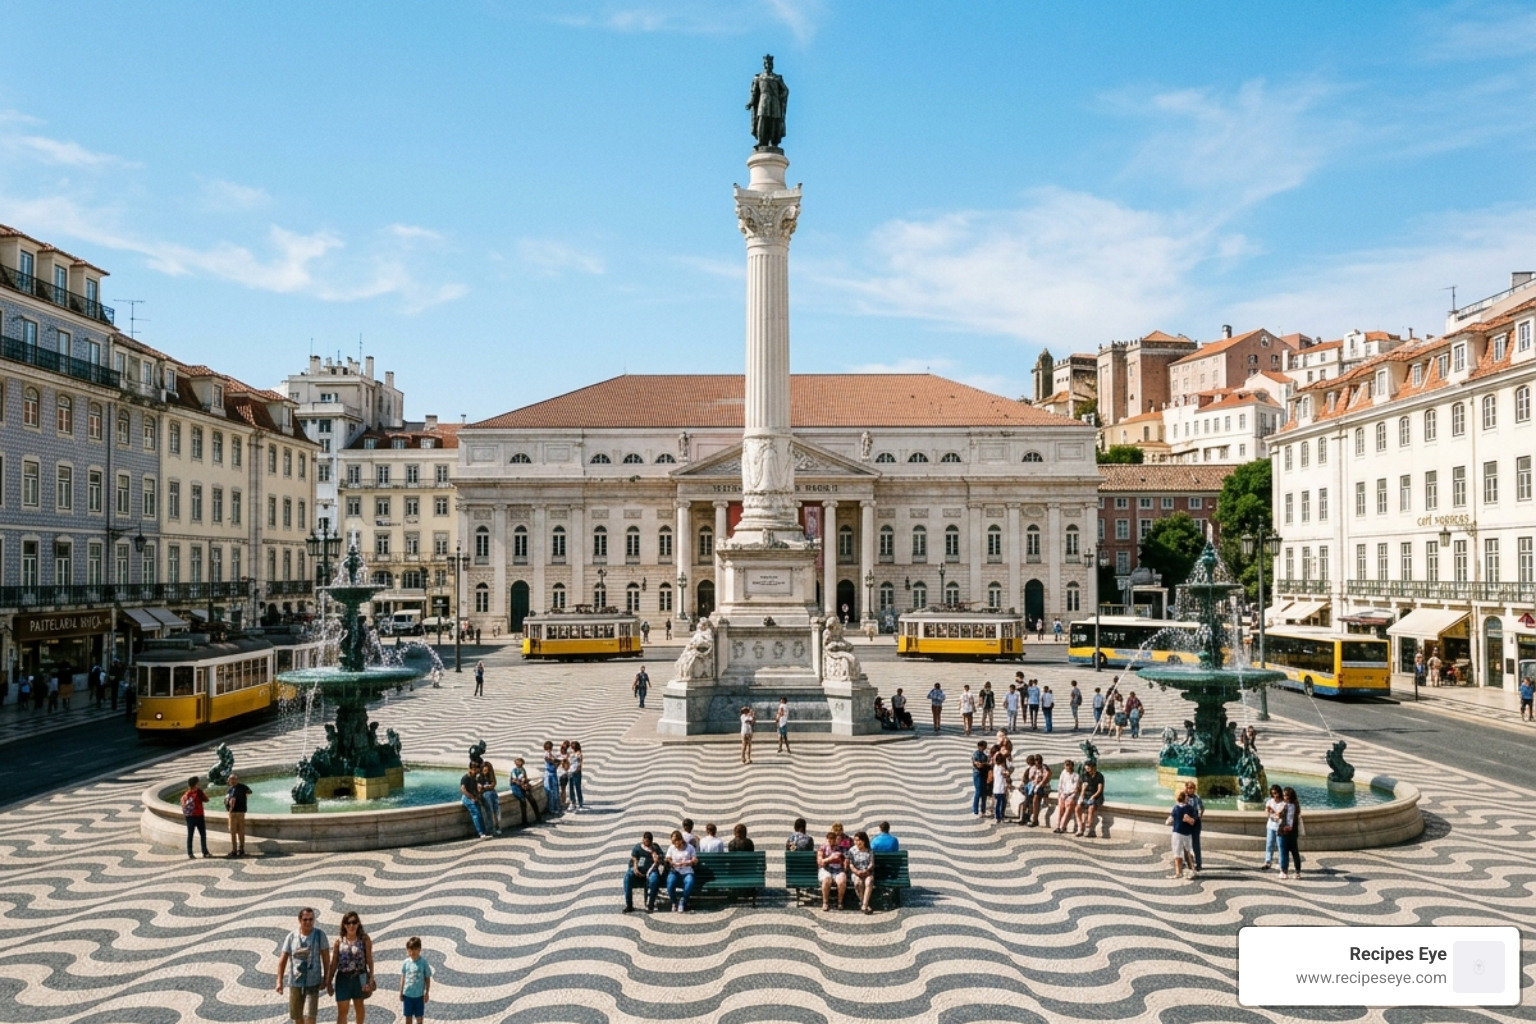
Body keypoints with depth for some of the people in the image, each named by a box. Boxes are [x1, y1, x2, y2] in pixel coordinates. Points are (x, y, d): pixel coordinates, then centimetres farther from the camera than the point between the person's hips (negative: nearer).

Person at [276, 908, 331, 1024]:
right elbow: (282, 960, 1)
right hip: (295, 982, 2)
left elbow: (326, 958, -2)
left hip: (313, 983, -2)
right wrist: (279, 981, -4)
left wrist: (326, 979, -3)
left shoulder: (320, 935, -6)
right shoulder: (292, 936, -3)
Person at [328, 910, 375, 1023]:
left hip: (359, 978, -1)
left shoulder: (364, 939, -4)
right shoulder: (339, 942, 0)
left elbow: (369, 960, -5)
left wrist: (371, 979, -10)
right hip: (343, 978, 1)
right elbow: (334, 964, 4)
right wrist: (329, 982, 4)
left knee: (359, 1006, 17)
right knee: (342, 1010, -2)